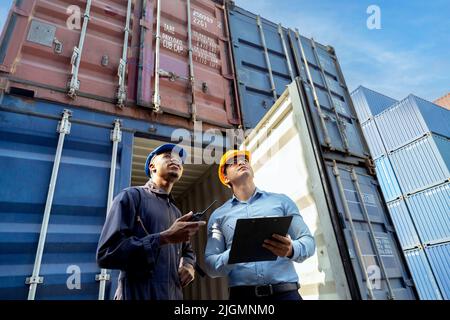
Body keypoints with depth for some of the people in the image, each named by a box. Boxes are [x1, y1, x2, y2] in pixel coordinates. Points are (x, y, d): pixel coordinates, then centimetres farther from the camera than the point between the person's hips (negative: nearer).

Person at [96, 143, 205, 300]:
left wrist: (189, 265, 1)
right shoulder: (131, 196, -7)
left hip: (174, 295, 7)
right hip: (138, 294, -7)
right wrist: (165, 238, -22)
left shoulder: (176, 212, 14)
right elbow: (107, 253, -16)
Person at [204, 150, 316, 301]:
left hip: (285, 292, 1)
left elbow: (308, 240, 5)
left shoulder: (281, 200, 7)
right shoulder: (218, 215, 6)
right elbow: (210, 265, 2)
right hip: (241, 294, 0)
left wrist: (291, 250, -17)